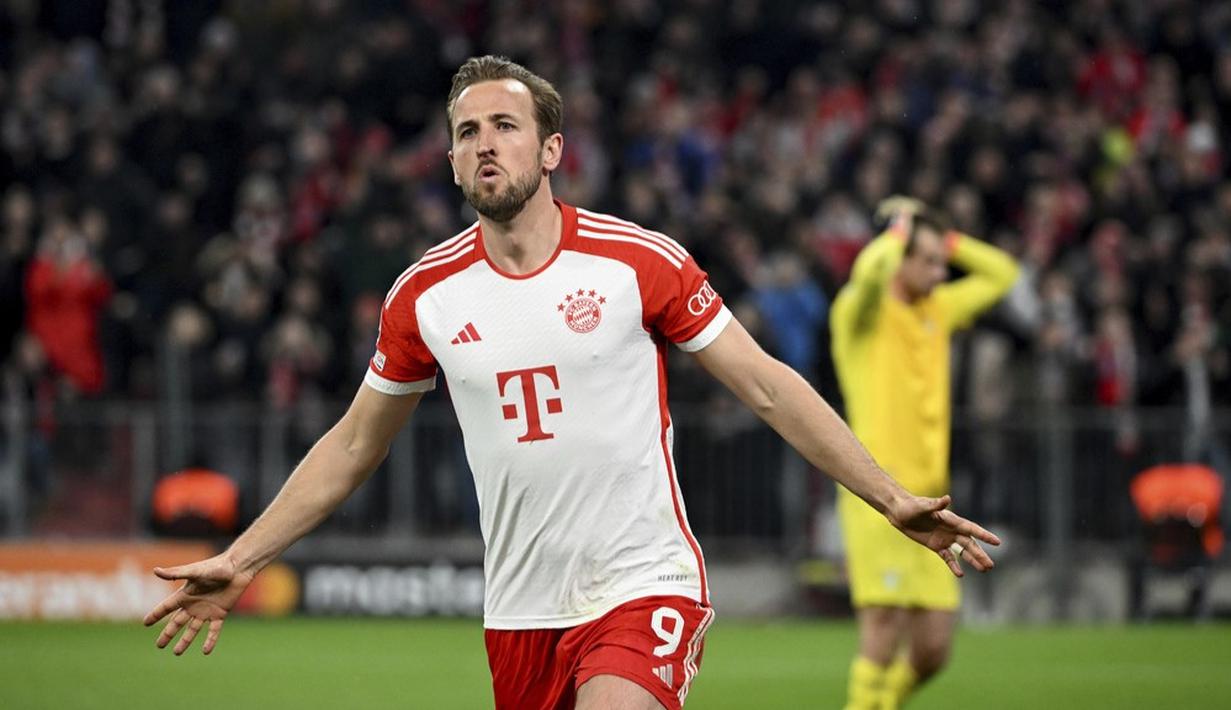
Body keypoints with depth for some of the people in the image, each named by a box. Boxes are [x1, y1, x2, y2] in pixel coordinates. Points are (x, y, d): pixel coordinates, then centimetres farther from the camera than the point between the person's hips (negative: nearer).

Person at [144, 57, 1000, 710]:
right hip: (519, 610, 4)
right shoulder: (425, 293, 4)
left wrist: (893, 499, -5)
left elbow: (767, 386, 0)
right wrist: (238, 563, 13)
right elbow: (353, 444, 16)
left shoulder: (641, 261, -6)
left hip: (643, 585, -4)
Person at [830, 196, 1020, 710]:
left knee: (932, 650, 5)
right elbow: (872, 269, -27)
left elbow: (1001, 273, 28)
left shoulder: (938, 310, 17)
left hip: (929, 495, 7)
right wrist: (901, 229, -8)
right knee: (885, 633, -14)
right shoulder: (862, 311, -4)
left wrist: (945, 240, 15)